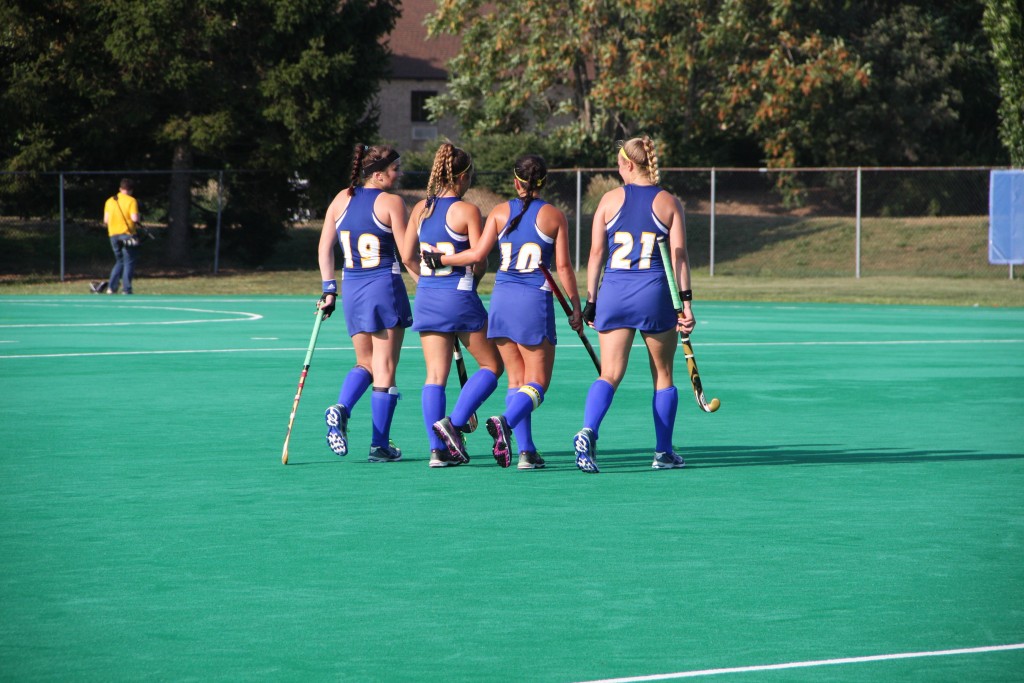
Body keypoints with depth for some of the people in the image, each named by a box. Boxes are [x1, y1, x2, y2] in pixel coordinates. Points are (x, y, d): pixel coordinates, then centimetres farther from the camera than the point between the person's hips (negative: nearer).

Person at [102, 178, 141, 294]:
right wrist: (137, 222, 4)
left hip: (113, 235, 5)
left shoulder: (110, 201, 8)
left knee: (120, 262, 18)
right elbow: (134, 218, -17)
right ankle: (126, 290, -2)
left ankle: (111, 287, 7)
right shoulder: (131, 201, -8)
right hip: (128, 234, -5)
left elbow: (106, 220, 5)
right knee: (129, 263, 2)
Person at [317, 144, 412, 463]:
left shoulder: (341, 199, 6)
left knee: (365, 363, 17)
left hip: (352, 290, 5)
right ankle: (380, 445, 3)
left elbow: (325, 247, 7)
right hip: (385, 286, -5)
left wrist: (329, 288, 12)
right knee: (385, 368, 2)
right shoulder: (391, 203, -8)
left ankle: (341, 409, -12)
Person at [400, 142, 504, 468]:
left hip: (427, 297, 5)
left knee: (435, 374, 5)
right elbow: (479, 262, -11)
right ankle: (454, 422, -7)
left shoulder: (421, 209, 6)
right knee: (492, 365, 10)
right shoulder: (467, 211, -10)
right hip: (459, 296, -5)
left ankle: (438, 448, -3)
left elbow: (407, 257, 8)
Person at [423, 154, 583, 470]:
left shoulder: (500, 212, 5)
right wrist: (576, 306, 5)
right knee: (537, 382, 0)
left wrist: (440, 259, 10)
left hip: (502, 300, 3)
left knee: (517, 380, 10)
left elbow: (478, 253, -3)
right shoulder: (554, 215, 0)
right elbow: (563, 266, -2)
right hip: (535, 302, -3)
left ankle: (527, 451, 2)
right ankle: (506, 422, -29)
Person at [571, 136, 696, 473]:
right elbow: (679, 256, -4)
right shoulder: (669, 202, 2)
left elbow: (596, 252, 2)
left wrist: (590, 299, 8)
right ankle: (663, 452, 16)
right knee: (663, 376, 13)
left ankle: (588, 431, -25)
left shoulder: (610, 199, 3)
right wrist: (685, 301, -4)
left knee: (610, 374, 0)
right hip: (655, 294, -1)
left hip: (614, 293, 1)